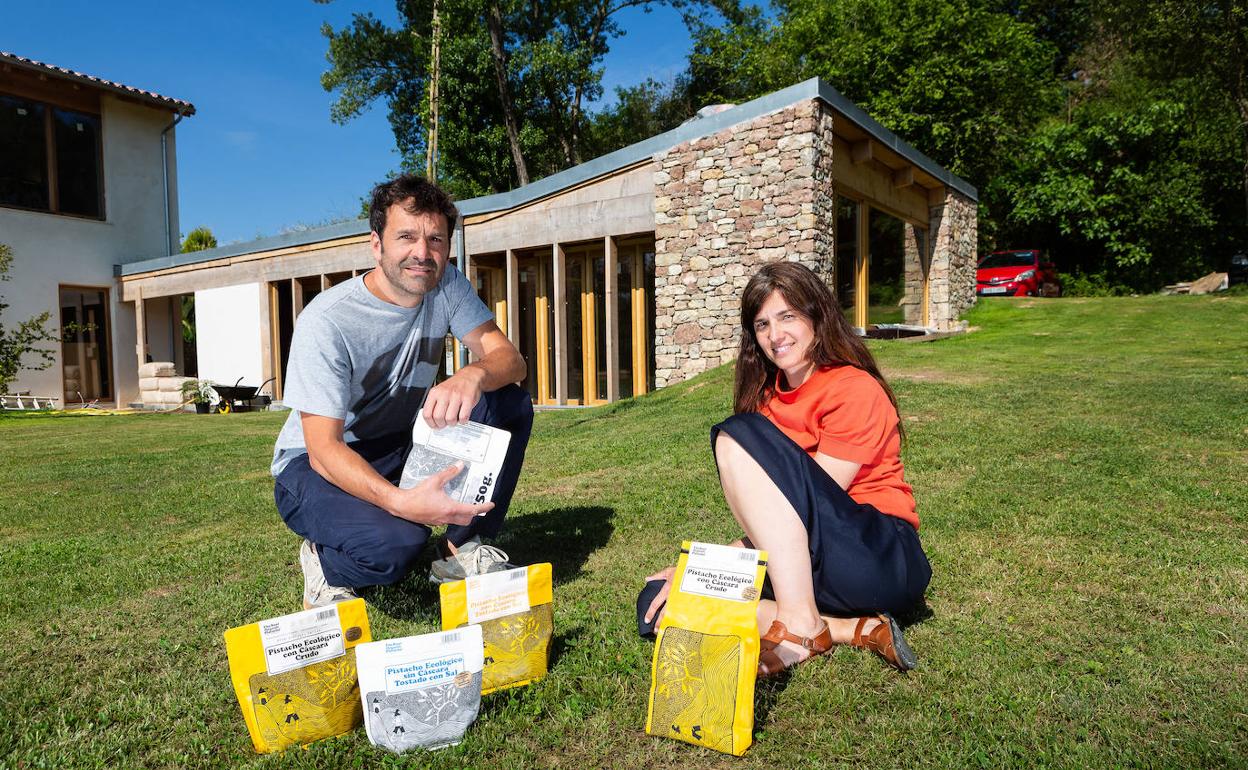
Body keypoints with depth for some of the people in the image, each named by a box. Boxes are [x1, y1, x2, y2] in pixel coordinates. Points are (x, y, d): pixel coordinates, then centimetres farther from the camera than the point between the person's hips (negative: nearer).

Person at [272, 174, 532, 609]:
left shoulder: (446, 286, -8)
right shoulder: (327, 320, -24)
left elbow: (510, 359, -15)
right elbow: (323, 448, -27)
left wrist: (474, 375, -41)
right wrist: (399, 501, -46)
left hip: (402, 444, 5)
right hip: (315, 464, -5)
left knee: (509, 404, -19)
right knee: (395, 545, -36)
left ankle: (463, 549, -5)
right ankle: (324, 561, 2)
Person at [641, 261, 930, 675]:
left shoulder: (854, 389, -8)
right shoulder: (770, 395, 13)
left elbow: (815, 501, -16)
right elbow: (771, 517, 10)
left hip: (880, 559, -7)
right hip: (794, 563, 8)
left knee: (739, 436, -23)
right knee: (657, 603, -11)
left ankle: (799, 621, -25)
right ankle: (853, 629, -14)